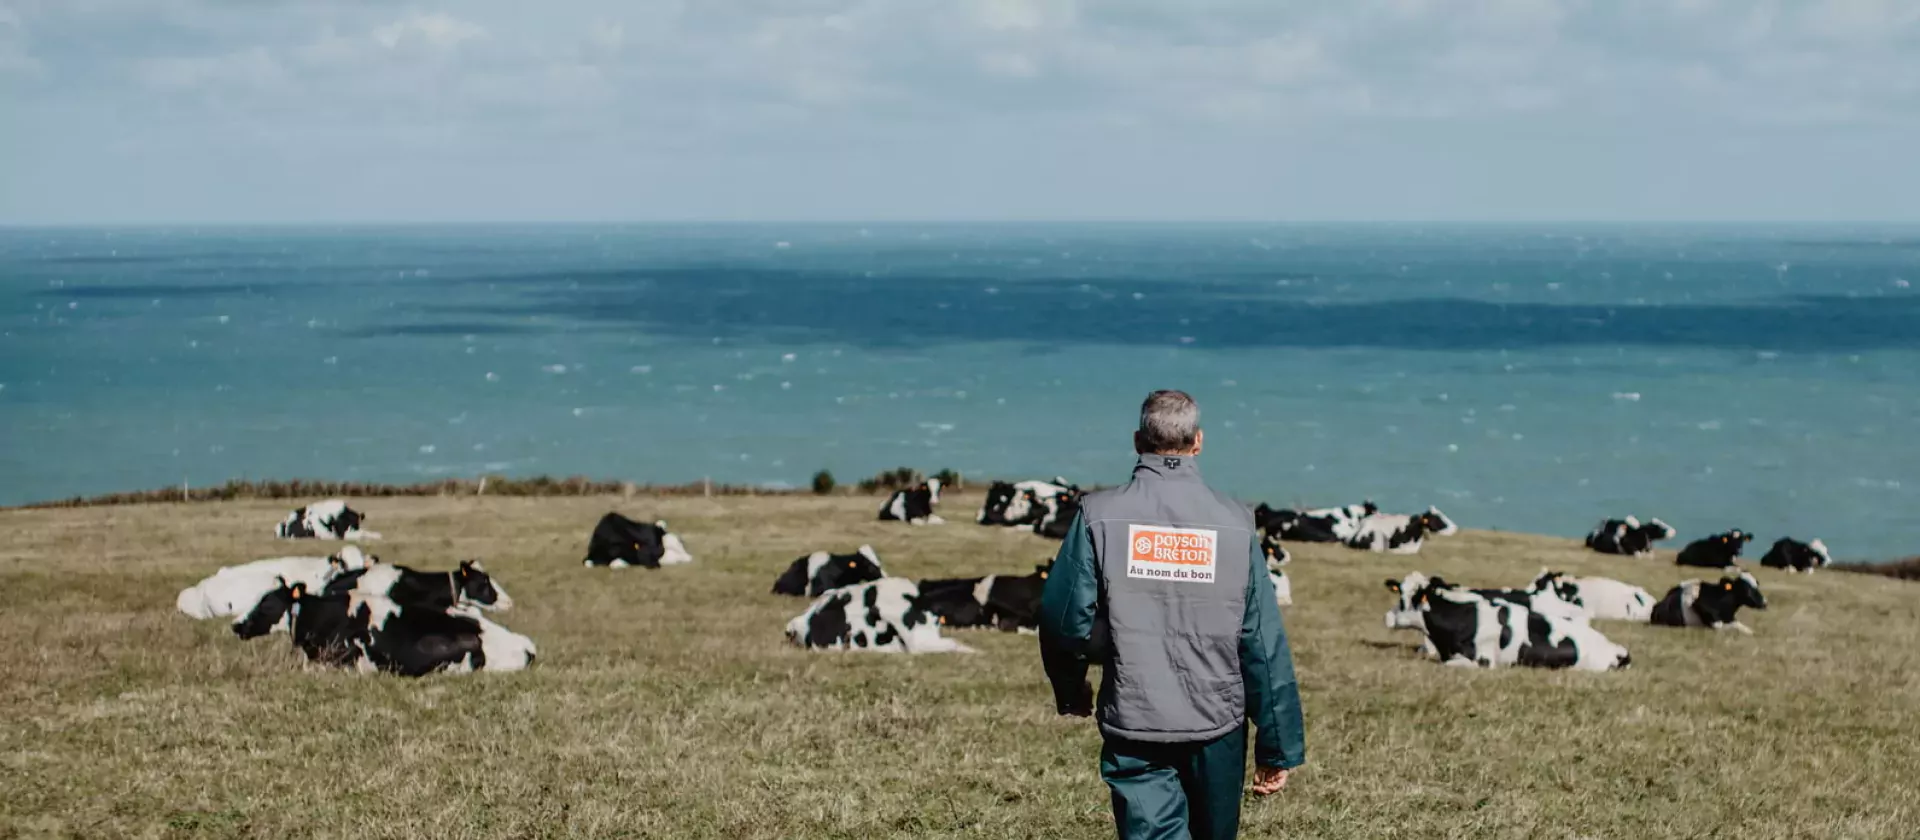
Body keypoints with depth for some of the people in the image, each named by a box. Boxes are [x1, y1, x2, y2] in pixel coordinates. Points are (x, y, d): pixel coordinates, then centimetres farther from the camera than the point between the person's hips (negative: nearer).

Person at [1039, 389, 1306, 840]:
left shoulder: (1100, 515, -6)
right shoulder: (1234, 523, -3)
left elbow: (1065, 620, -8)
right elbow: (1264, 644, -3)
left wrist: (1071, 691, 14)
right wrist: (1279, 748, 4)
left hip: (1134, 725, -2)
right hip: (1218, 725, 2)